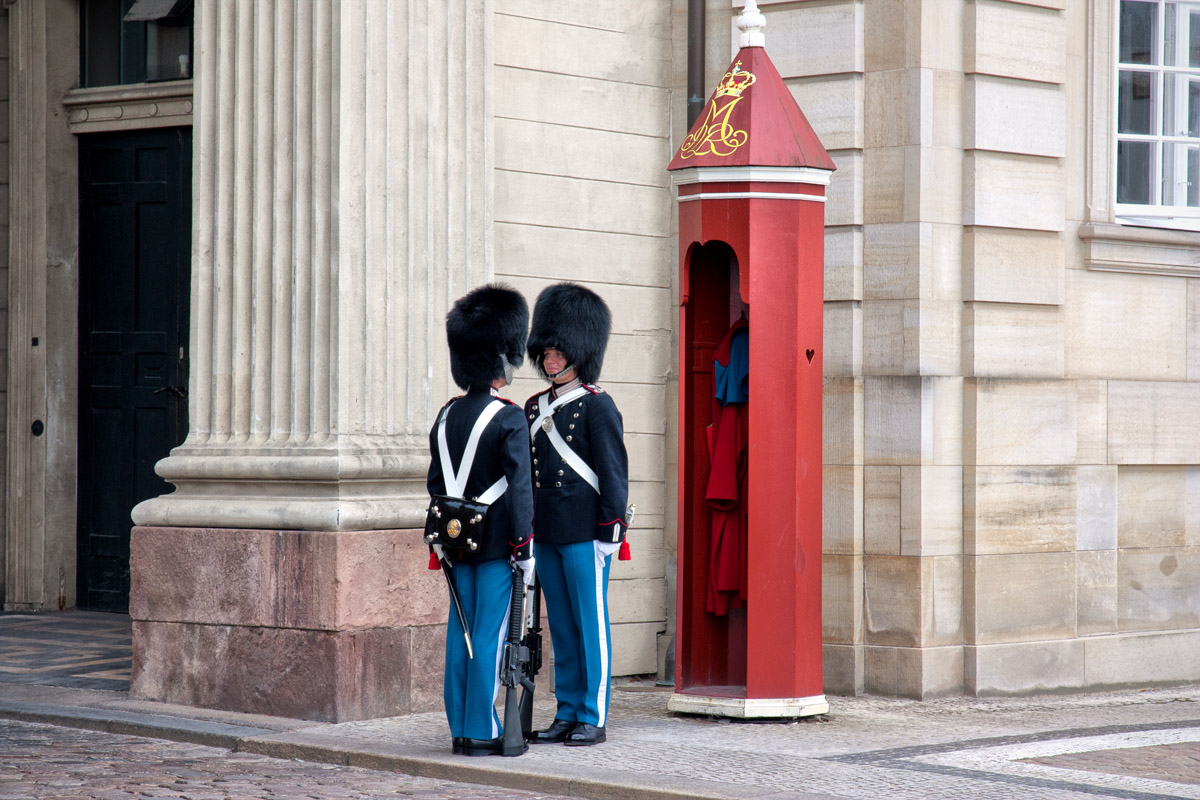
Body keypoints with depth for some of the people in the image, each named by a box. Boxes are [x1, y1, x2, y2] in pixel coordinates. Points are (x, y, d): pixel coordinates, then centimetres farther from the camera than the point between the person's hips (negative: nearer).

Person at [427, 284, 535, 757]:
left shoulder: (446, 417, 8)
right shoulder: (509, 419, -12)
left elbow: (435, 486, 13)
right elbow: (519, 489, -16)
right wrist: (525, 549, -13)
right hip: (496, 546, -6)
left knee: (461, 635, 9)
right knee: (490, 637, -4)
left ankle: (461, 727, 13)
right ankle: (482, 733, -2)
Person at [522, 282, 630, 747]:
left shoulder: (597, 406, -6)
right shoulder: (535, 408, 13)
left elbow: (613, 471, -8)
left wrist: (610, 531, -12)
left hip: (585, 533, -7)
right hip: (547, 533, 7)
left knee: (591, 624, -1)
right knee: (561, 628, 10)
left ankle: (593, 719, 3)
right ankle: (567, 714, 15)